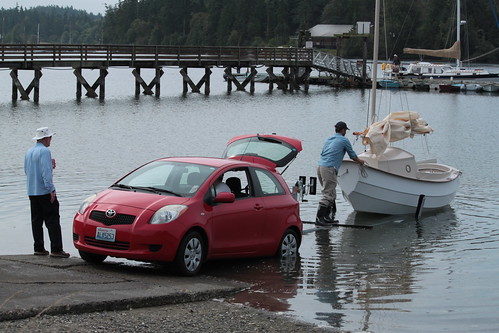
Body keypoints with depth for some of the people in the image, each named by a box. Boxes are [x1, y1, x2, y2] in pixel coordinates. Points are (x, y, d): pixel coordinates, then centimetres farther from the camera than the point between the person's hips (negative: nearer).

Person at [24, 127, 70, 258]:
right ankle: (56, 249, -10)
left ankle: (39, 248, 12)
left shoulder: (29, 152, 13)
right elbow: (46, 173, -21)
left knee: (36, 221, 11)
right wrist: (51, 190, -20)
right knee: (52, 221, -7)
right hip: (44, 192, -8)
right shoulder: (44, 151, -13)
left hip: (32, 192, 8)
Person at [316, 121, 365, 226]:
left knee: (331, 194, 16)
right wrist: (360, 161, 32)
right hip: (329, 169, -8)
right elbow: (352, 156, 12)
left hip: (320, 166, 8)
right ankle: (319, 218, -13)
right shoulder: (344, 140, 2)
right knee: (328, 195, -8)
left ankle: (328, 217, 16)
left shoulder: (328, 139, 22)